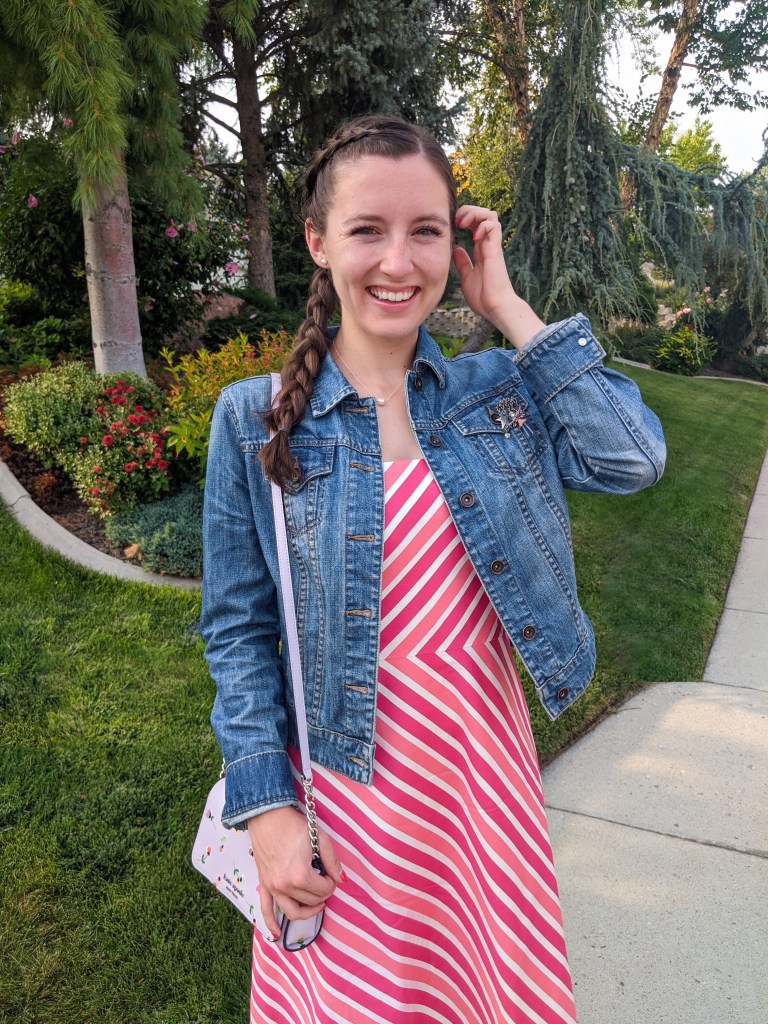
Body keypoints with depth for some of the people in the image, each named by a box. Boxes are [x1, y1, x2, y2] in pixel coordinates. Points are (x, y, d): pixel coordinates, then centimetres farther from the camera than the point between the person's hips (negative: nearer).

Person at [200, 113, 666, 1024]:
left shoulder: (496, 388, -3)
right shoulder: (256, 418, -10)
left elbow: (635, 457, -18)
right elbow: (238, 630, -7)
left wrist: (507, 309, -13)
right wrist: (267, 810, -9)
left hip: (486, 753, 3)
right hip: (349, 776, -2)